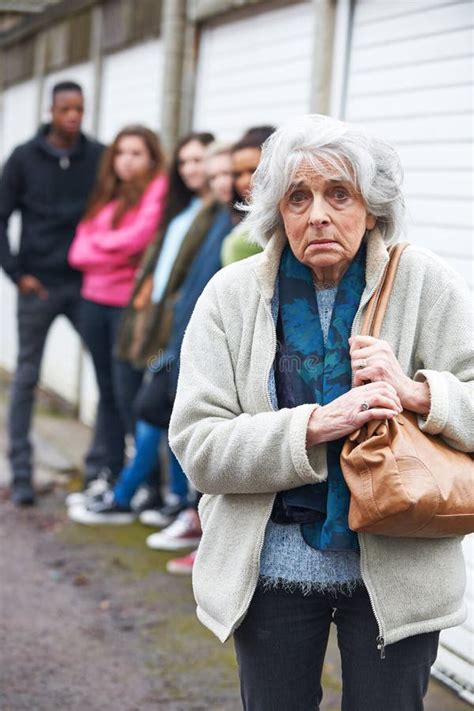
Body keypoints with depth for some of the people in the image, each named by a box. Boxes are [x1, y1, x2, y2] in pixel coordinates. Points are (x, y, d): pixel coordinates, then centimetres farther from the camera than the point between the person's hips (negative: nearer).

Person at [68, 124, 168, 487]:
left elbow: (139, 237, -16)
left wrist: (97, 242, 1)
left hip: (129, 304, -7)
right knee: (107, 392, 11)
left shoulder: (158, 189, -4)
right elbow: (79, 251, 10)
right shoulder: (106, 194, 16)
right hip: (95, 300, 7)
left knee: (127, 392, -10)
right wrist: (113, 249, -9)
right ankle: (115, 477, 18)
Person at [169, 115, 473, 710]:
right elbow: (196, 447, -12)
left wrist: (419, 393, -25)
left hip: (396, 570, 0)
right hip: (271, 567, 1)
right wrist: (316, 425, -25)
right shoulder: (231, 296, -5)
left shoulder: (424, 284, -6)